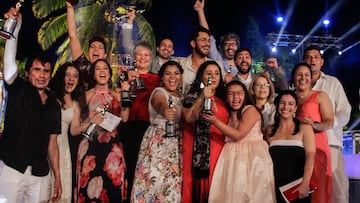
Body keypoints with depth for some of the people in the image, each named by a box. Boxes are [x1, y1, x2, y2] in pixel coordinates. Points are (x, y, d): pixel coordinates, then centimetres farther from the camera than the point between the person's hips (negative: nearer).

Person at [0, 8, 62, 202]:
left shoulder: (54, 106, 11)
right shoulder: (18, 90, 3)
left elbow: (52, 144, 13)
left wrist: (57, 177, 10)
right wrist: (16, 27, -24)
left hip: (40, 175, 3)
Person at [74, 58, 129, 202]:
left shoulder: (115, 95, 11)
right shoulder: (87, 95, 4)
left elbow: (124, 118, -4)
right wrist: (90, 120, -17)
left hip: (112, 146, 2)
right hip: (91, 145, -2)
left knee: (112, 183, -1)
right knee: (91, 186, -4)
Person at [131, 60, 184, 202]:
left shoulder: (180, 96, 11)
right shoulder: (159, 92, -12)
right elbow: (162, 105, -37)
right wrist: (166, 112, -57)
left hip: (176, 146, 7)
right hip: (158, 144, -7)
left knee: (173, 182, 8)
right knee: (155, 179, -6)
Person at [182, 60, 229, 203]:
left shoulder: (223, 99, 14)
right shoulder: (192, 96, 1)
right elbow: (189, 118, -16)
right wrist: (202, 98, -20)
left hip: (219, 148, 4)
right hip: (199, 149, -4)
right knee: (198, 181, -3)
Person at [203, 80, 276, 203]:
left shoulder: (250, 110, -8)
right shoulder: (230, 114, 14)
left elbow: (238, 135, -16)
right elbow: (226, 136, 9)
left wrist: (215, 121, -18)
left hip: (252, 157, -6)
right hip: (233, 158, 6)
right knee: (231, 192, 5)